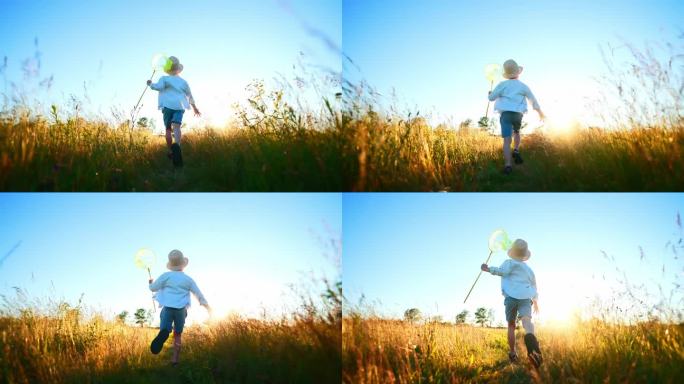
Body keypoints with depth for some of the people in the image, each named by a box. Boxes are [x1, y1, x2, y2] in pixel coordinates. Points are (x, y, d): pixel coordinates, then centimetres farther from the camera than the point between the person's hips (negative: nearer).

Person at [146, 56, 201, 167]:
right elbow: (190, 96, 25)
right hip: (179, 106, 1)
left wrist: (151, 84, 7)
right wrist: (194, 108, 36)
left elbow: (159, 87, -13)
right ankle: (177, 145, -44)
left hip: (167, 105, -1)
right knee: (176, 127, -16)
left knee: (168, 129, 11)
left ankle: (171, 152, 9)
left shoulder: (164, 79, 6)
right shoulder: (183, 81, 18)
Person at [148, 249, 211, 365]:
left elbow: (153, 288, 6)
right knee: (177, 335, 17)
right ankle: (175, 358, 11)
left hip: (168, 308, -2)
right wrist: (207, 306, 22)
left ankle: (164, 333, -48)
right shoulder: (188, 279, 6)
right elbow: (199, 294, 10)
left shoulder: (166, 276, 1)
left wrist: (150, 283, 30)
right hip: (181, 310, 2)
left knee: (164, 330, -11)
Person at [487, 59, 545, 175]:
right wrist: (540, 112, 27)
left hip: (505, 113, -2)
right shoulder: (523, 86, 6)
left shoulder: (502, 85, 1)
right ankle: (516, 151, 11)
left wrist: (490, 94, 29)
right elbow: (533, 100, 13)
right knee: (516, 132, 32)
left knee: (507, 140, -10)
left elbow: (491, 97, 4)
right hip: (518, 114, 2)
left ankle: (507, 165, -21)